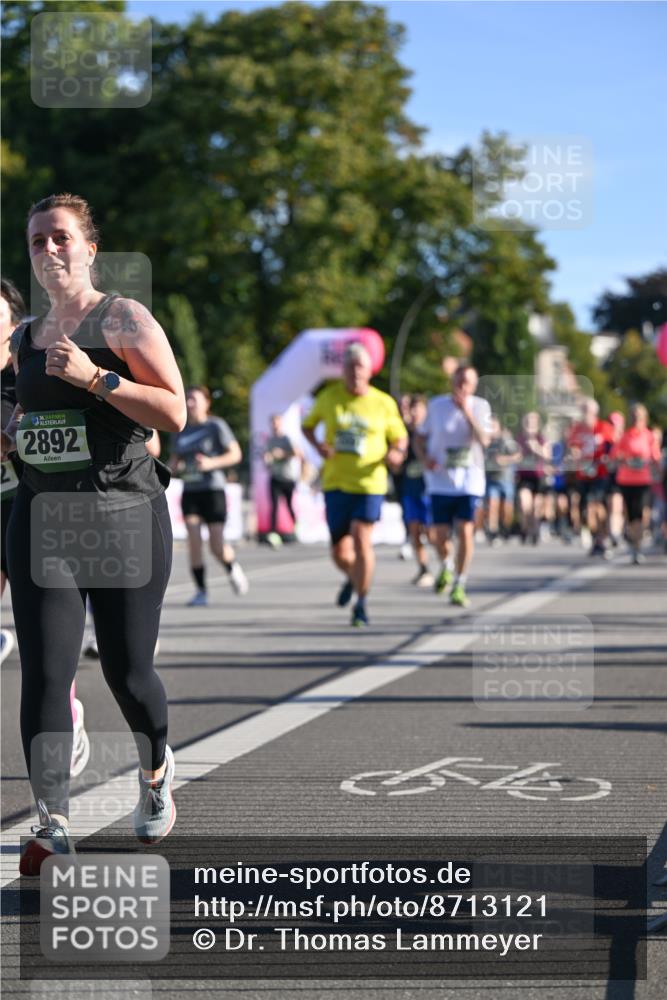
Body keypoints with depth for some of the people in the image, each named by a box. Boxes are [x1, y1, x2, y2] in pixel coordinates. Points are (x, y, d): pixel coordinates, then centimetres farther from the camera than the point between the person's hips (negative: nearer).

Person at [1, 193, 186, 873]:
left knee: (127, 671, 4)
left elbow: (174, 413, -12)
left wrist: (94, 376, -20)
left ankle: (156, 773, 34)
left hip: (123, 512, -4)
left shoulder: (123, 319, -4)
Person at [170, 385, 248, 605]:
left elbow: (235, 454, -4)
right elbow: (175, 461, 20)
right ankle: (201, 591, -3)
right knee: (194, 540, -9)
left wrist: (211, 463, -18)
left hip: (213, 490, -4)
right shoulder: (181, 431, 12)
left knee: (217, 545, -7)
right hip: (190, 490, 4)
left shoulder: (216, 426, -2)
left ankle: (233, 569, 26)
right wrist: (173, 466, -4)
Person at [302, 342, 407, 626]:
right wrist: (318, 445, -5)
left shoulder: (383, 403, 0)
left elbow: (400, 437, 11)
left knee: (361, 541, -16)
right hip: (335, 484, 2)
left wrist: (397, 452, -12)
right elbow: (308, 425, 16)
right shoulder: (330, 396, 3)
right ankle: (353, 578, 41)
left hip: (369, 483, -2)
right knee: (339, 552, 5)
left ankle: (361, 603, 0)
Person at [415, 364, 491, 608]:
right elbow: (420, 436, 12)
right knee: (441, 536, -3)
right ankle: (446, 567, 31)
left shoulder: (480, 406, 1)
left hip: (470, 480, -1)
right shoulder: (437, 405, 3)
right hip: (440, 480, 1)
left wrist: (467, 412, -21)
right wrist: (425, 457, -7)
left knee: (465, 531, -10)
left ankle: (459, 586, 2)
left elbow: (484, 440, -13)